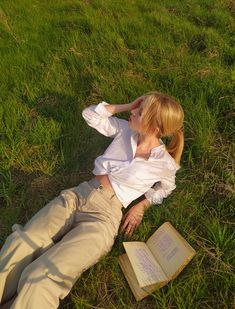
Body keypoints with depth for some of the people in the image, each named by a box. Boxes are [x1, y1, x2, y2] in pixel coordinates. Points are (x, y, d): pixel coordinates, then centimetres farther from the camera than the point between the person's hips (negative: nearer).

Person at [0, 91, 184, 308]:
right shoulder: (126, 130, 7)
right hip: (77, 194, 5)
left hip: (104, 215, -4)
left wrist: (143, 205, 3)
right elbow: (90, 115, 13)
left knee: (40, 278, -22)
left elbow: (166, 188, 16)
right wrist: (126, 106, 6)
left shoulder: (165, 163, -4)